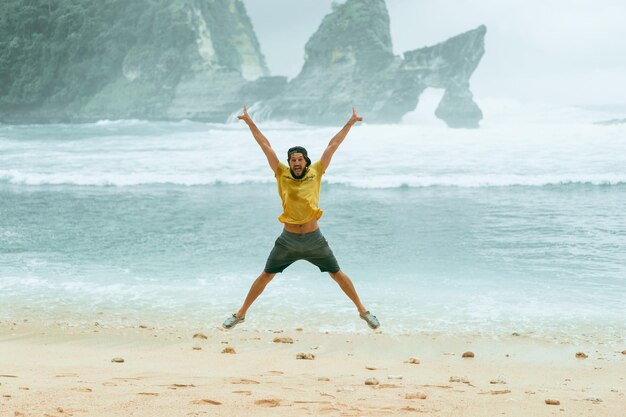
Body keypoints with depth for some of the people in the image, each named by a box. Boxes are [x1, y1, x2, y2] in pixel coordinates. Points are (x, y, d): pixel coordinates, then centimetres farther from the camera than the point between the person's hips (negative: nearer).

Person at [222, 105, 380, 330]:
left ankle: (363, 311, 20)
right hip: (288, 240, 0)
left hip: (314, 239, 0)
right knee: (265, 276, 6)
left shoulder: (315, 173, -2)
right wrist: (250, 122, -1)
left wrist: (350, 123, 3)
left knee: (338, 275, 7)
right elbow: (266, 146, -2)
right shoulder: (282, 174, -2)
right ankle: (240, 313, 17)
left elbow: (333, 145, 0)